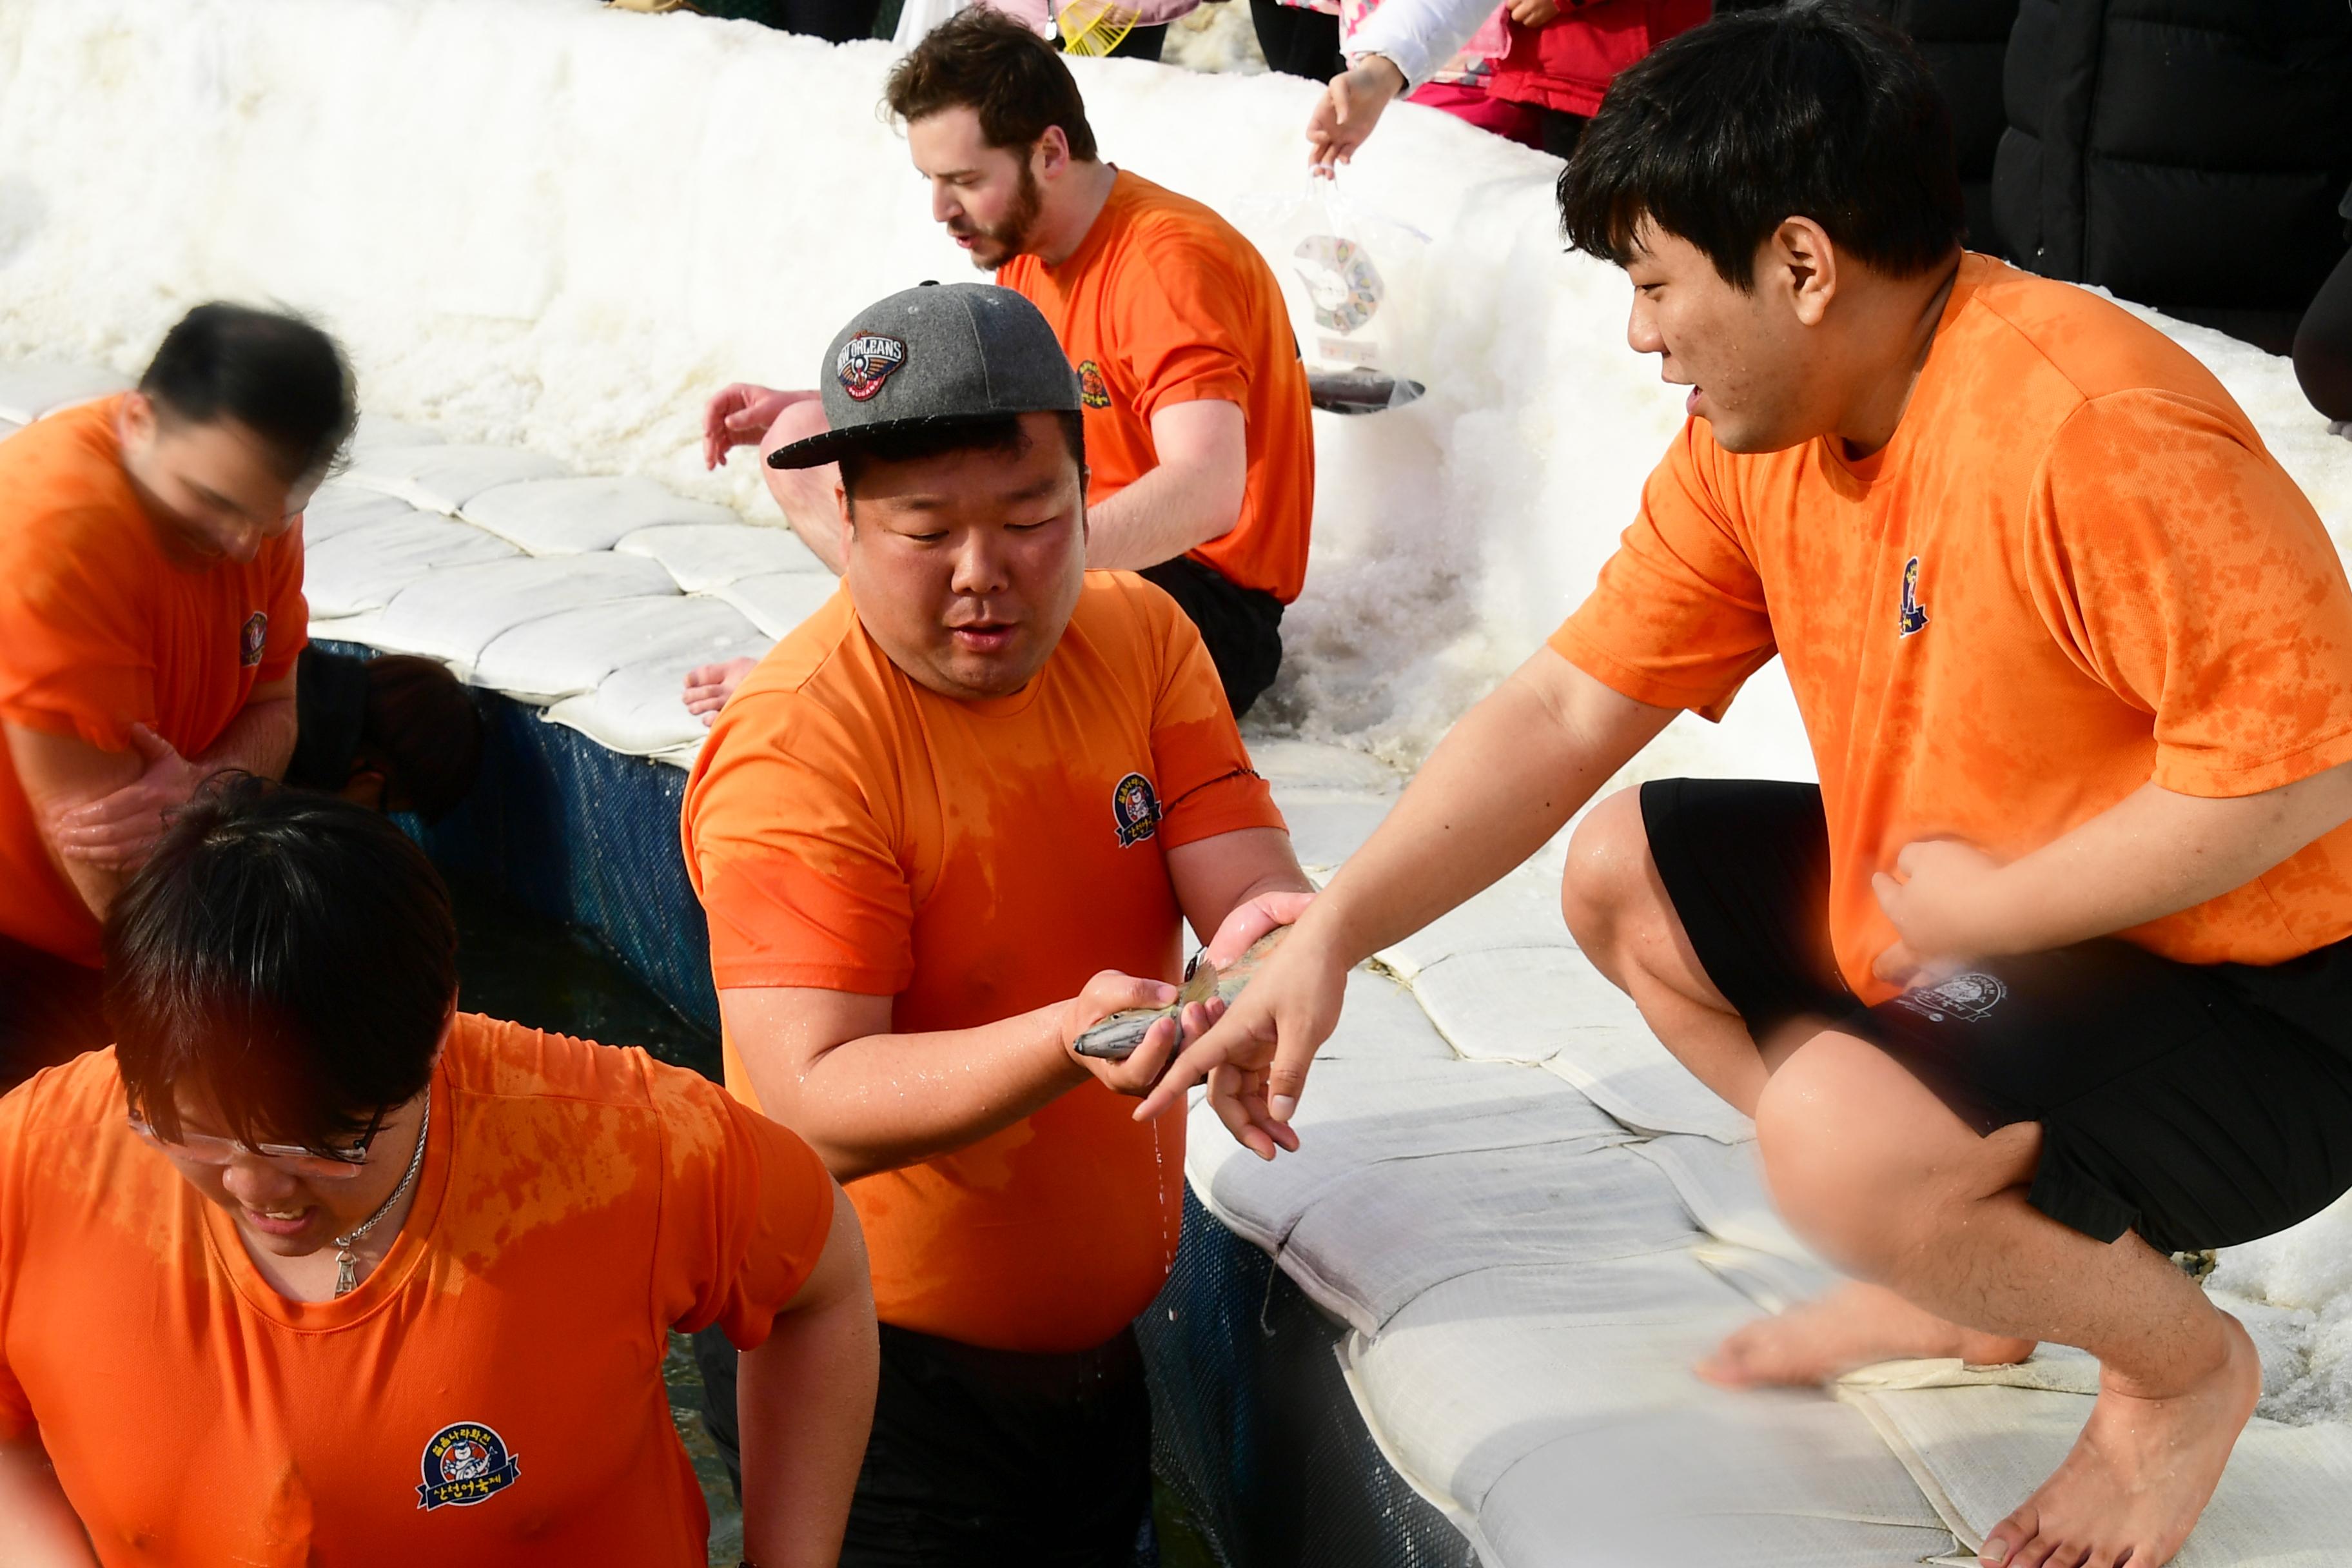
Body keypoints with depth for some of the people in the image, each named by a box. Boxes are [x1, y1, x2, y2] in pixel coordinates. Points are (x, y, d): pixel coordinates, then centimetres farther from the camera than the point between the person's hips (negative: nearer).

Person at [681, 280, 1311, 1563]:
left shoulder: (1140, 639, -3)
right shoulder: (796, 749, -22)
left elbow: (1254, 894, -10)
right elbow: (811, 1108, -28)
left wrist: (1269, 938, -35)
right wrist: (1072, 1039, -43)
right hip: (879, 1373, -6)